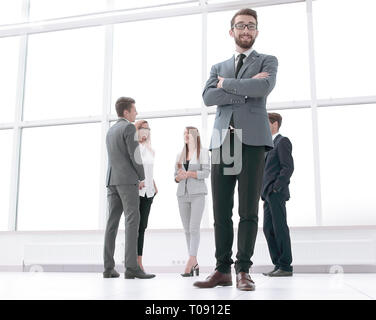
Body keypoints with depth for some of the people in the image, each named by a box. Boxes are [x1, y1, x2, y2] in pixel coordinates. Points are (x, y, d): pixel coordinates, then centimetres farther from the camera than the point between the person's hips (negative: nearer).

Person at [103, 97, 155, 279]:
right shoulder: (129, 127, -5)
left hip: (112, 181, 8)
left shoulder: (110, 131, 22)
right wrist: (142, 178, 0)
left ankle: (108, 268, 1)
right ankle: (131, 267, -20)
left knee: (112, 222, 4)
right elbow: (135, 155, -12)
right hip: (128, 179, -8)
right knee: (132, 221, -13)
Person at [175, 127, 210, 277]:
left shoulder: (203, 152, 4)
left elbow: (206, 172, -7)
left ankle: (190, 263, -18)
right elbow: (176, 176, 16)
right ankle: (195, 264, 6)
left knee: (194, 228, -13)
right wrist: (178, 177, -7)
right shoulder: (180, 155, 18)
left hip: (197, 194, -5)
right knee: (187, 229, 2)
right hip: (182, 194, 5)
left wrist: (188, 174, -15)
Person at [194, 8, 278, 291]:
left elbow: (264, 87, -9)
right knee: (221, 212, 0)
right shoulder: (219, 68, 24)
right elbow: (208, 97, 4)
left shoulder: (268, 61, 15)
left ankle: (244, 270, 2)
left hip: (252, 140, -3)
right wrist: (245, 89, -4)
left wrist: (227, 84, 1)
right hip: (222, 140, 3)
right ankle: (223, 270, 7)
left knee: (248, 211, -5)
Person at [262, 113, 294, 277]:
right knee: (268, 229, 7)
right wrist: (265, 192, 14)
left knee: (280, 229, -7)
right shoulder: (271, 144, 24)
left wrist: (275, 188, -18)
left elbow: (288, 167, -14)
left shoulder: (283, 141, -4)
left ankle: (286, 266, -2)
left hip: (277, 194, -9)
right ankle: (278, 264, 11)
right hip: (269, 195, 9)